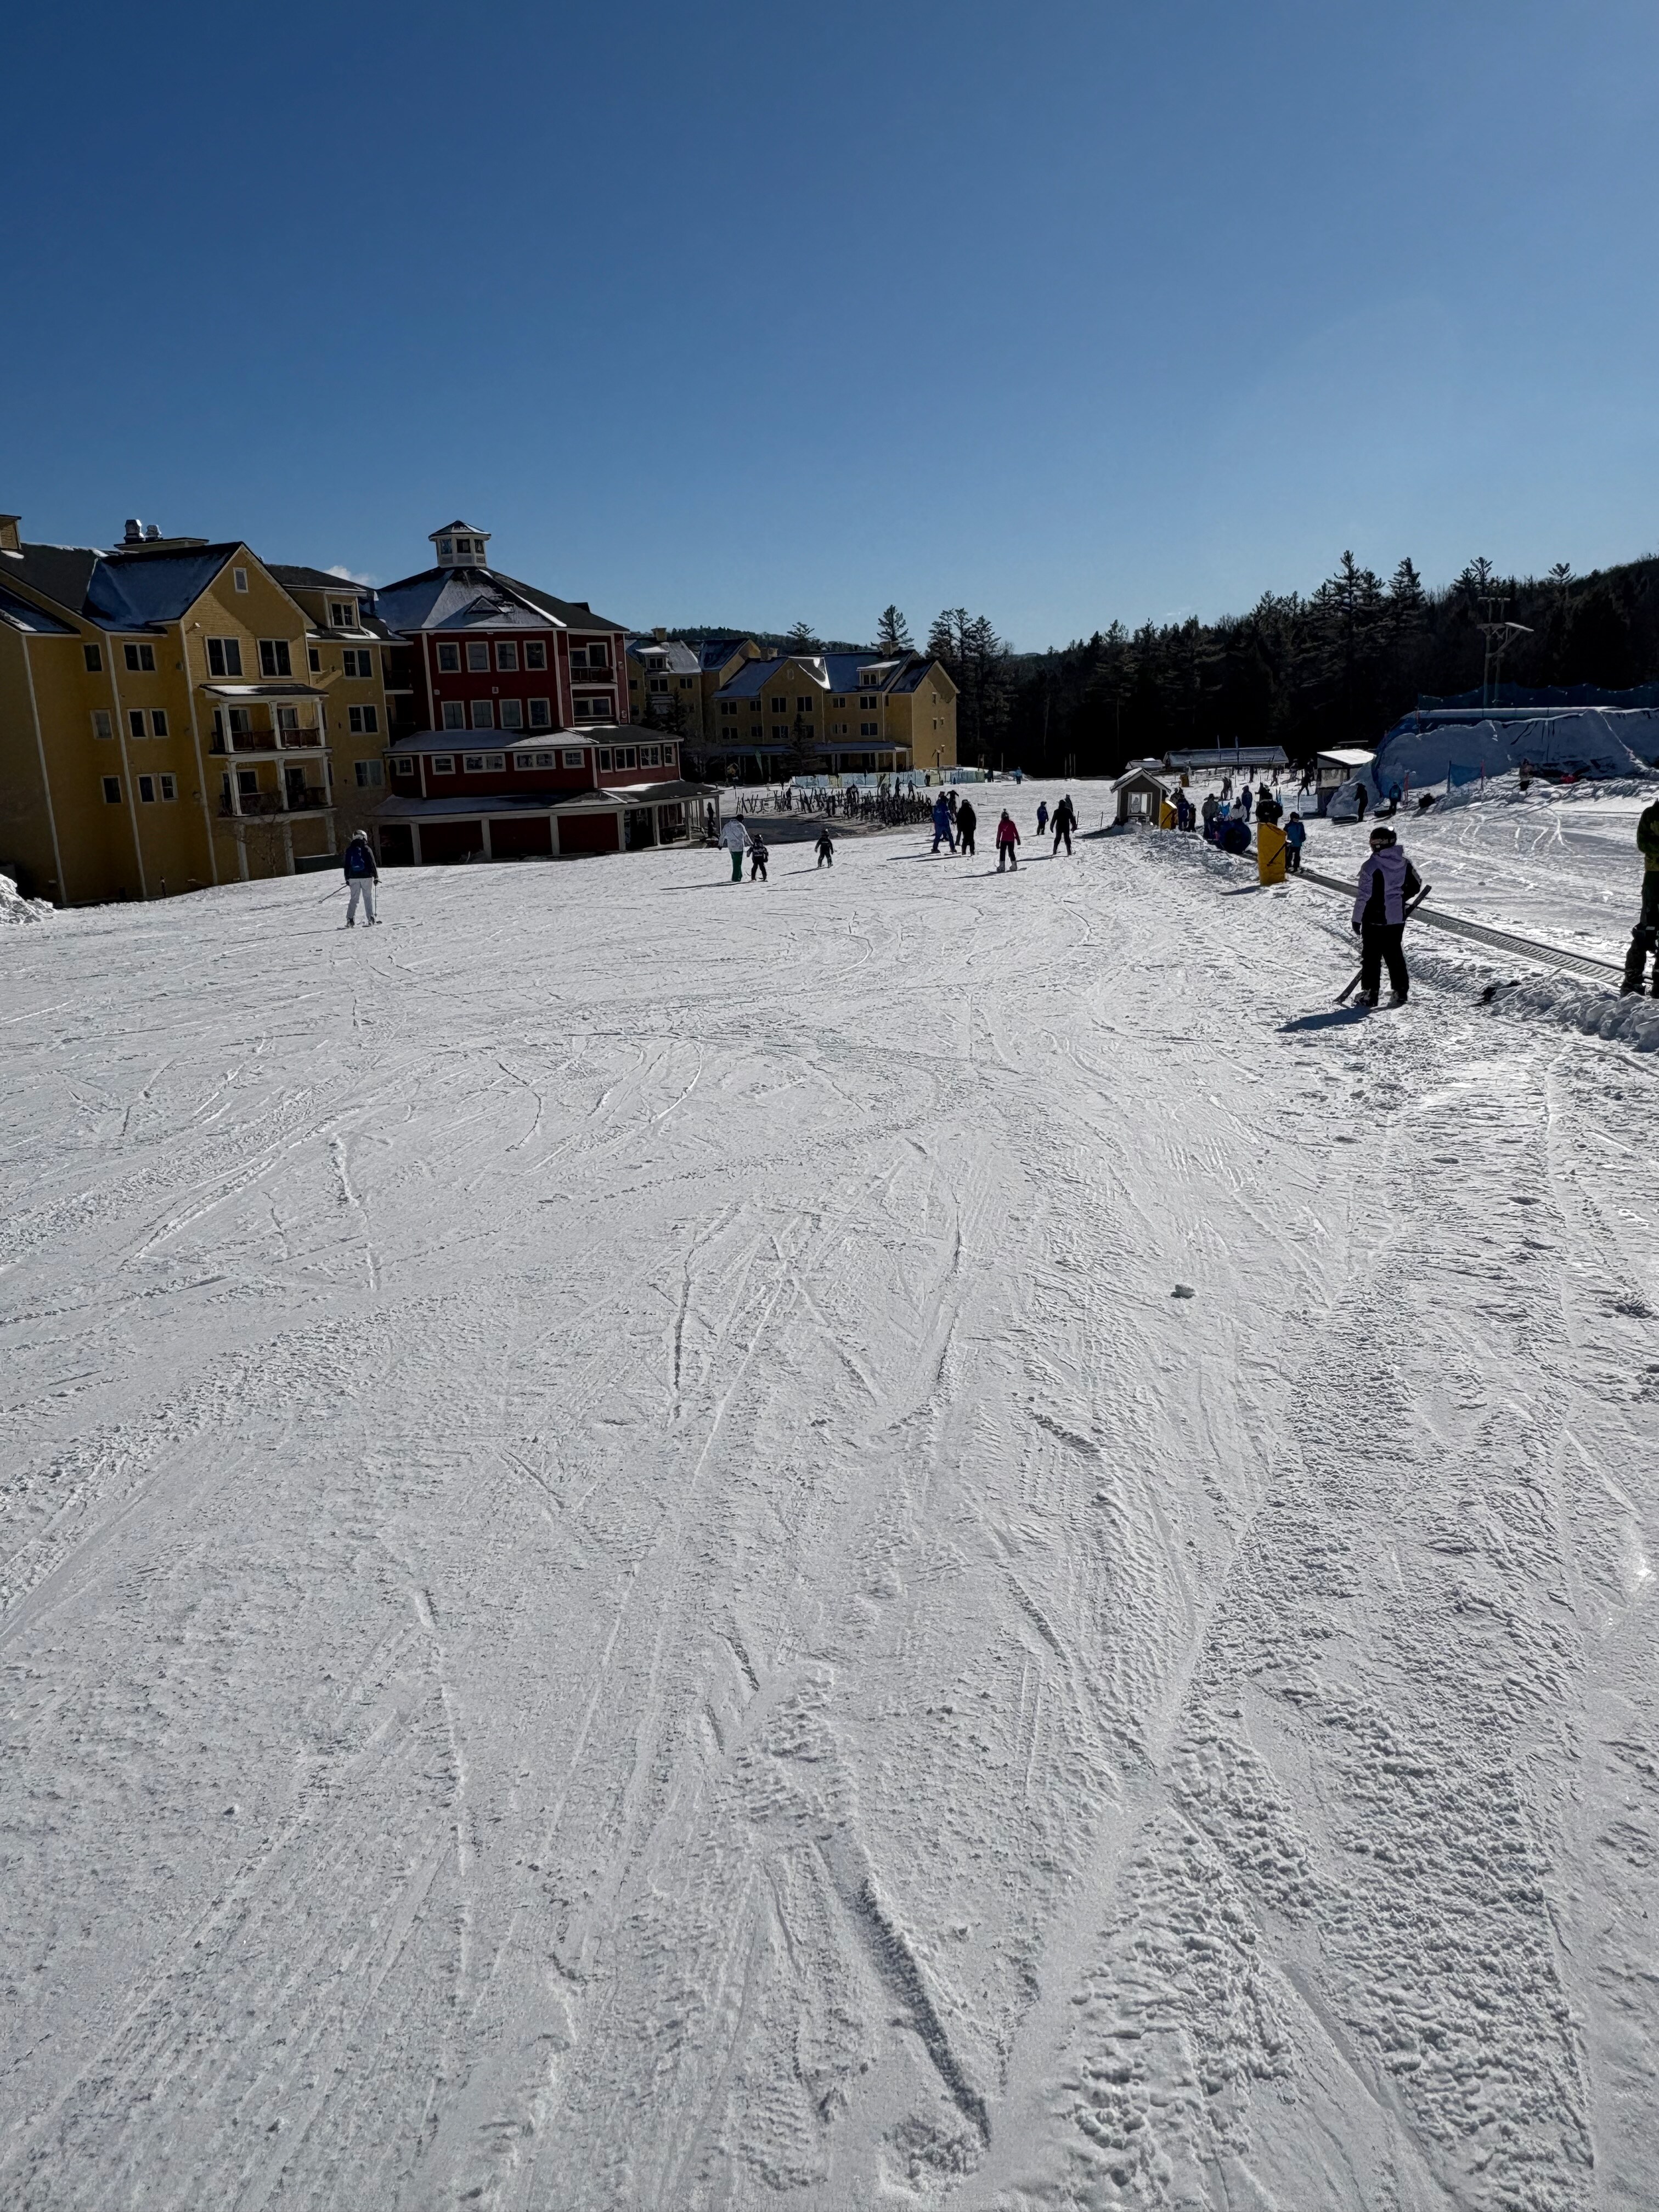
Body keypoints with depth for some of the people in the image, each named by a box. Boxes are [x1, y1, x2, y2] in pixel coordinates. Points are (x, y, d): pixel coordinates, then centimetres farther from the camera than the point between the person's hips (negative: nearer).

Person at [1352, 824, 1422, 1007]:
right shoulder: (1403, 862, 1)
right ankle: (1400, 992, 19)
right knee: (1395, 954, 16)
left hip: (1374, 918, -6)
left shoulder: (1371, 865, -18)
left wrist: (1357, 919, -7)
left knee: (1371, 956, 3)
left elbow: (1364, 895, -16)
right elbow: (1416, 885, 14)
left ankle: (1370, 993, 3)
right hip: (1397, 918, 6)